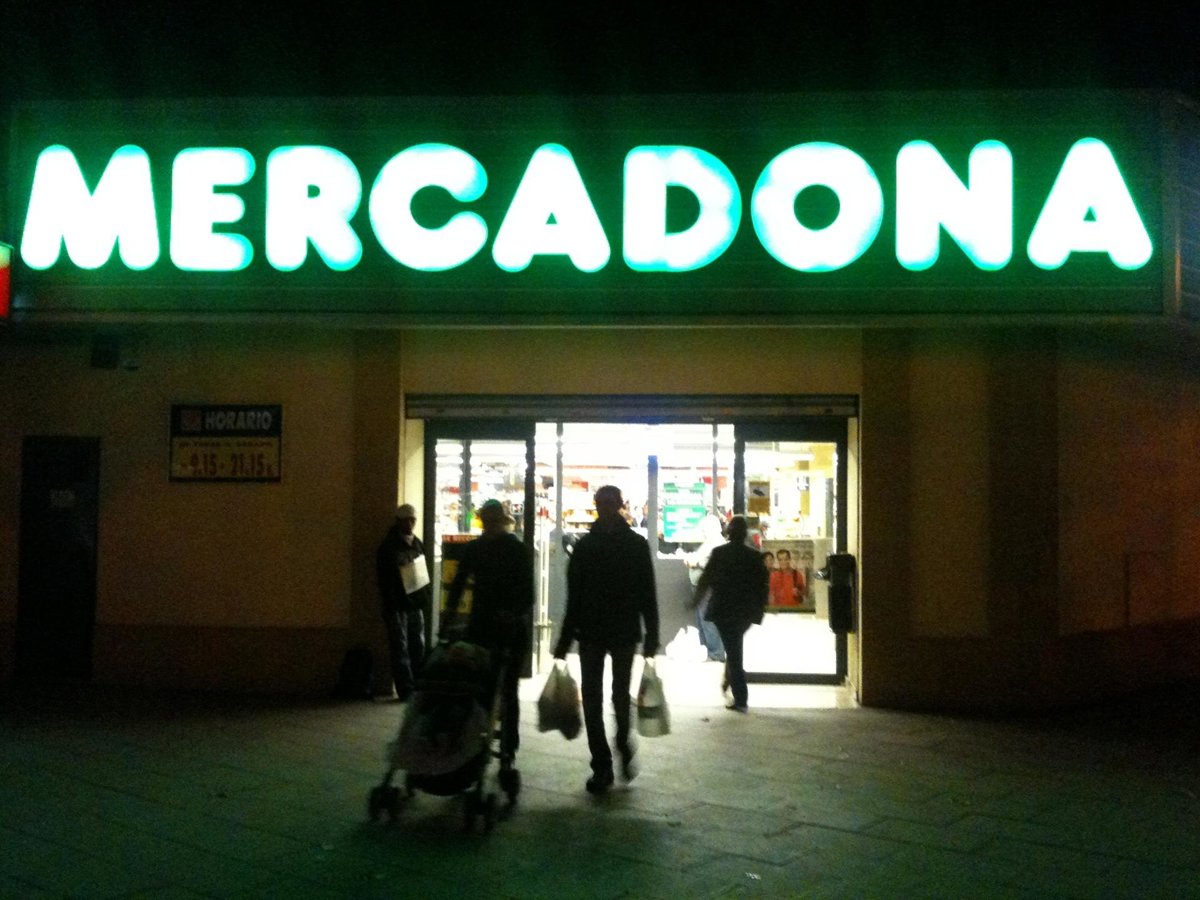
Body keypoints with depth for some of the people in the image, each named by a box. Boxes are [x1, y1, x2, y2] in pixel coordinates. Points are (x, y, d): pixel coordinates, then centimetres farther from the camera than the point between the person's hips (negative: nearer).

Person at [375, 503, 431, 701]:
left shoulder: (416, 543, 11)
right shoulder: (388, 546, -7)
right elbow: (384, 578, -11)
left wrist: (426, 594, 7)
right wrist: (390, 604, -15)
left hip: (415, 603, 6)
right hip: (397, 605, -6)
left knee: (418, 647, 10)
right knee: (400, 649, -1)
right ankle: (406, 690, 2)